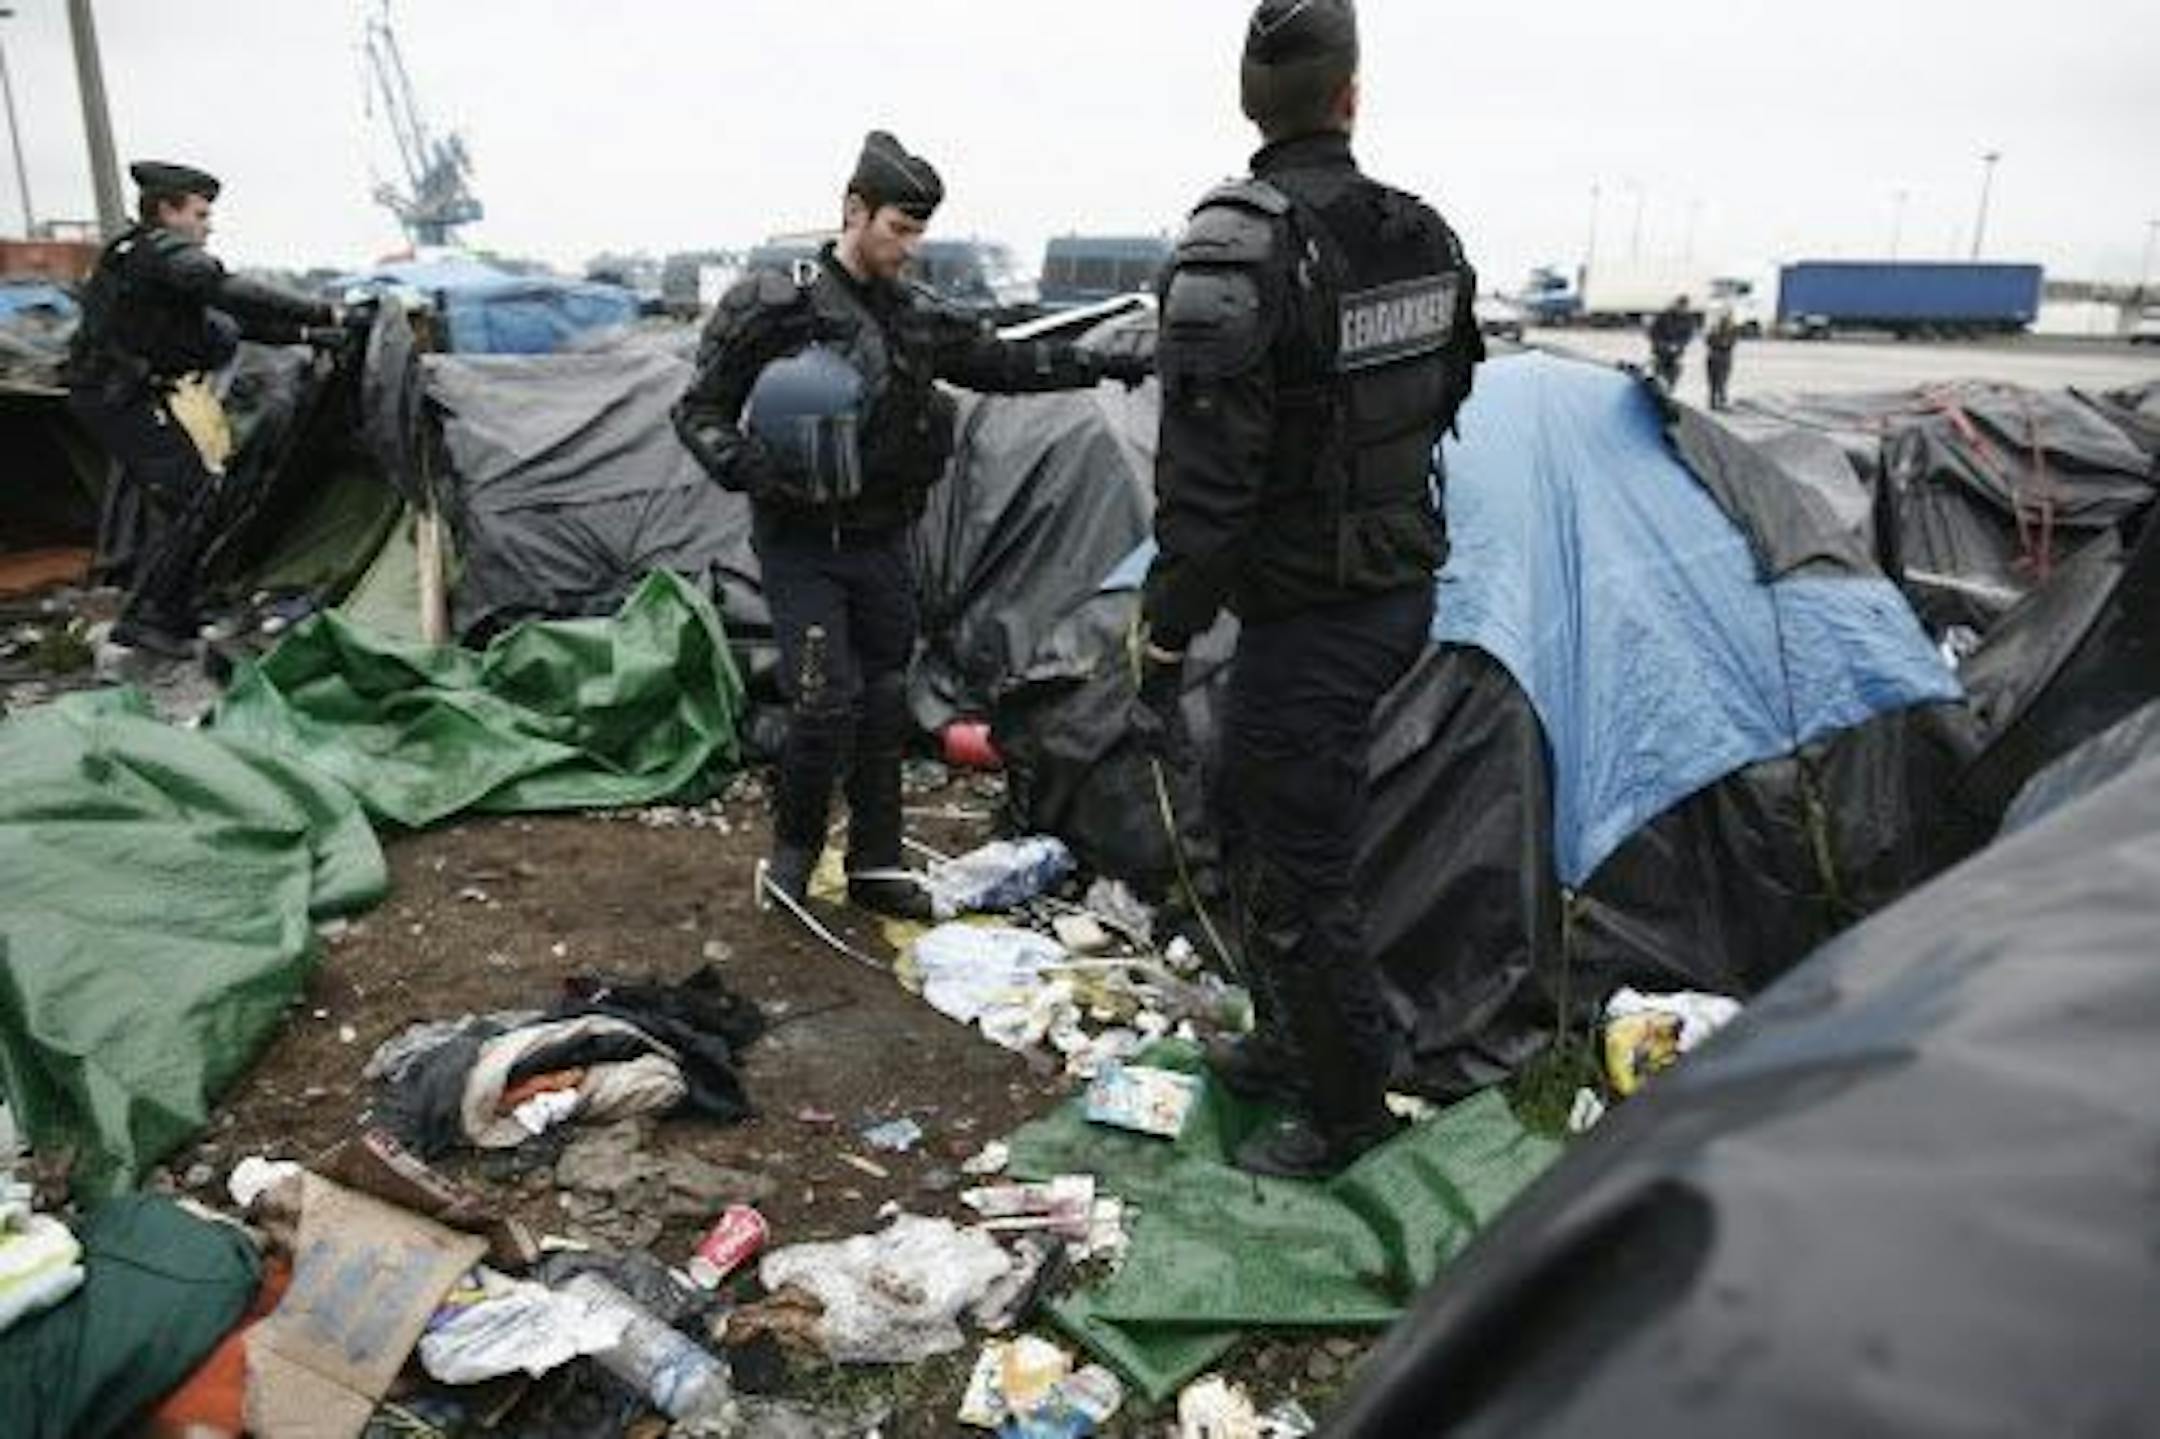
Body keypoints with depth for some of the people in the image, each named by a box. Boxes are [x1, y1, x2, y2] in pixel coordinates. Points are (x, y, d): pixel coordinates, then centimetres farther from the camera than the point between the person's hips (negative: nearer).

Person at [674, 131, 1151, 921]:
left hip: (883, 543, 6)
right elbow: (699, 412, -7)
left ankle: (876, 867, 23)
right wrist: (753, 469, -25)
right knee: (828, 701, -12)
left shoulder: (916, 317, 7)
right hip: (803, 546, -6)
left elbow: (1003, 362, 16)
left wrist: (1102, 365, 10)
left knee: (885, 703, 10)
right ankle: (794, 846, 14)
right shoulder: (775, 306, -9)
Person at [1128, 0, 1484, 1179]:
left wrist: (1160, 656, -17)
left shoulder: (1238, 248, -19)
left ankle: (1346, 1111, 24)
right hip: (1405, 589, 8)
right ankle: (1290, 1046, 40)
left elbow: (1205, 479, -23)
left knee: (1298, 874, 6)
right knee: (1257, 823, 23)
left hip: (1310, 618, -8)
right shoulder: (1429, 240, 4)